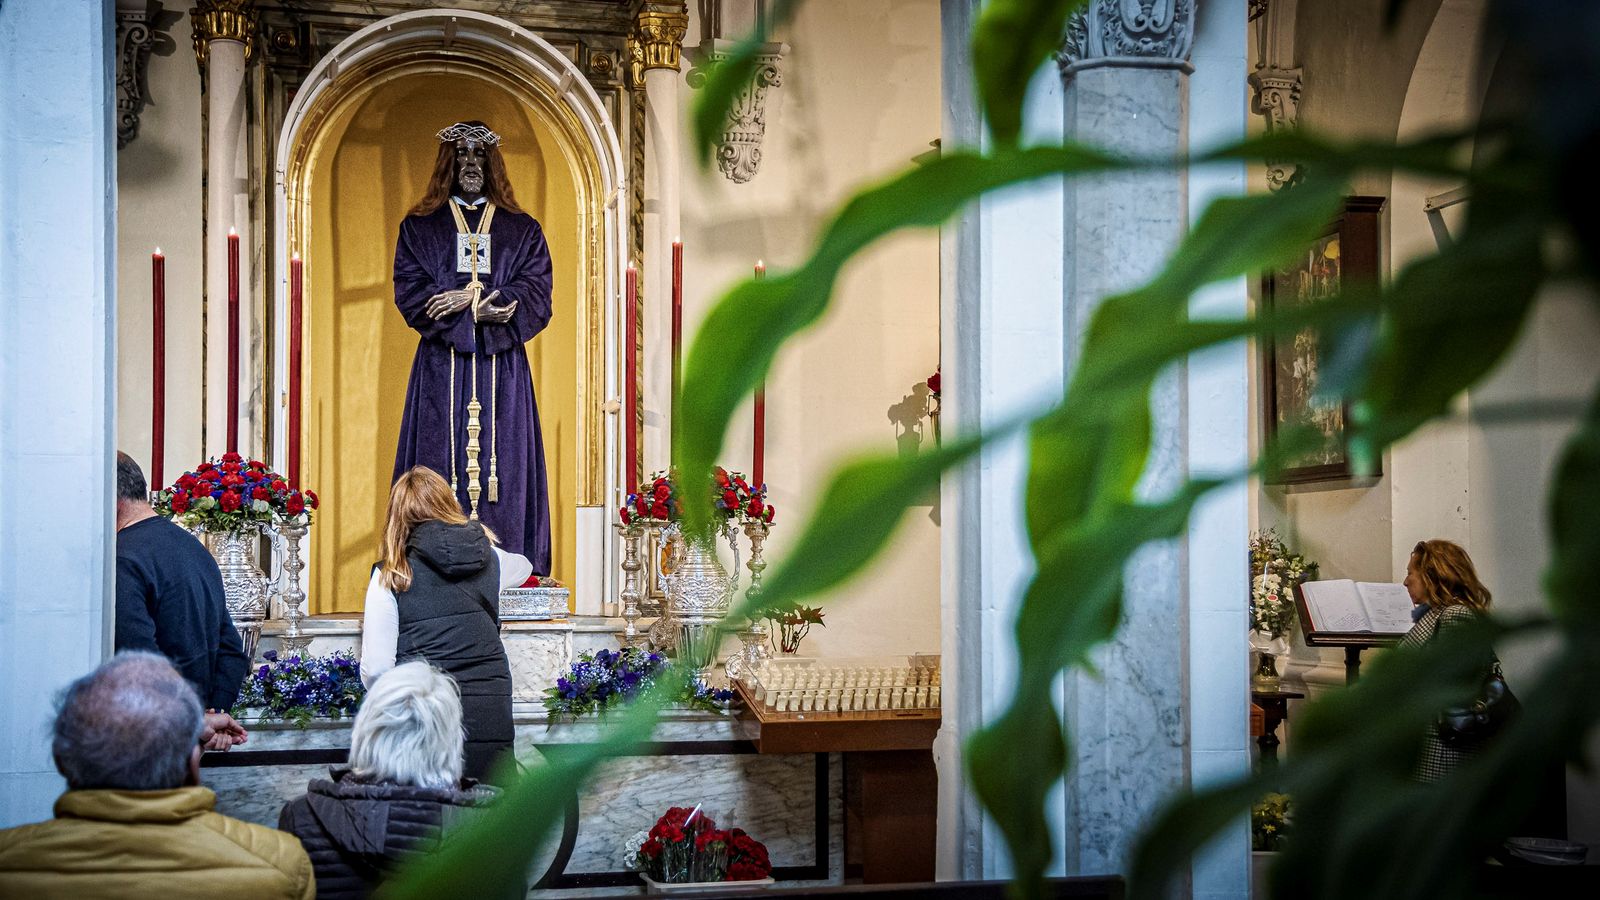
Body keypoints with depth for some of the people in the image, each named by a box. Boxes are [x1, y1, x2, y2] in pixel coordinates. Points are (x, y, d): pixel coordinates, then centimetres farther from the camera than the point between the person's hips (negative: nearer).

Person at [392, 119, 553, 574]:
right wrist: (481, 309, -13)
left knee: (502, 465, -4)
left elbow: (537, 299, 0)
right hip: (441, 370, 0)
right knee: (440, 467, -6)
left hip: (502, 370, 0)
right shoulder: (418, 228, 12)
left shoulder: (523, 231, 12)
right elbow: (409, 294, -1)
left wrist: (467, 300, -13)